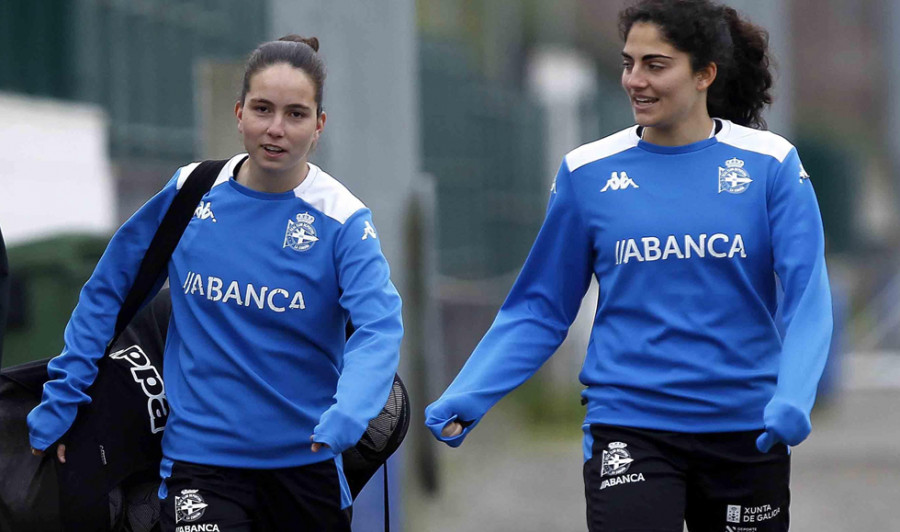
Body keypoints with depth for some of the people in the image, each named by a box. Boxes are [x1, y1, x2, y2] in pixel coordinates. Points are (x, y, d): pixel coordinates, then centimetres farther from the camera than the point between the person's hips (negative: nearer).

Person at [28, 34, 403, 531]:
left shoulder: (341, 220, -9)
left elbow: (379, 327, -23)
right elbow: (108, 289, 10)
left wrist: (346, 415, -41)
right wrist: (61, 398, 8)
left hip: (306, 459, 0)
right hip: (202, 457, 0)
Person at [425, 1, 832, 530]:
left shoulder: (770, 164, -2)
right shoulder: (589, 173, 1)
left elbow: (807, 296, -8)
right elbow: (539, 309, 6)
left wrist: (792, 400, -25)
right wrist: (466, 398, -6)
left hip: (745, 428, 1)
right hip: (629, 428, -1)